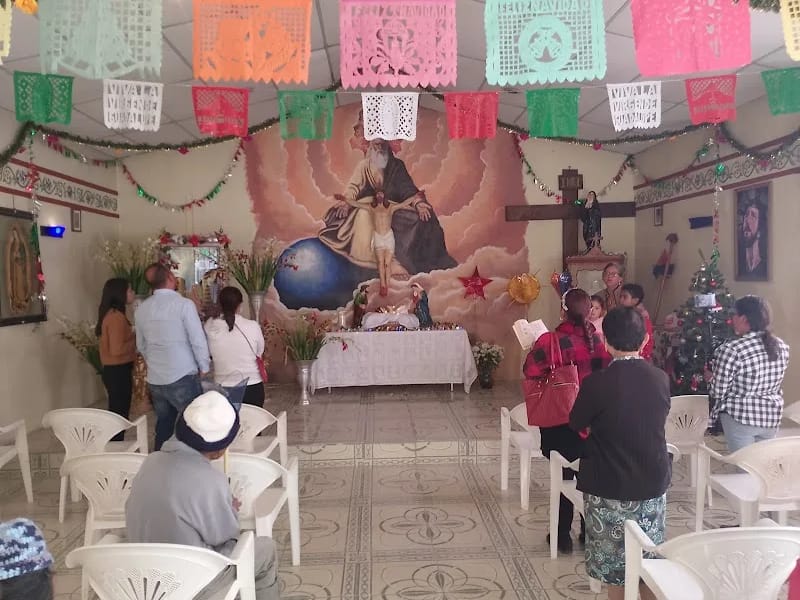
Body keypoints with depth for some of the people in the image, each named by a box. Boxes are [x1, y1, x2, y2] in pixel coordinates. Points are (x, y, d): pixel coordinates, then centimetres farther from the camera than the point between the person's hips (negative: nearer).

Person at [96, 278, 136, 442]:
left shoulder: (111, 314, 11)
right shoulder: (116, 316, -19)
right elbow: (117, 349, -24)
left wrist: (132, 336, 8)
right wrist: (136, 339, -11)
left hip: (114, 370, 10)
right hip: (118, 372, -10)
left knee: (117, 413, 17)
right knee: (120, 414, -1)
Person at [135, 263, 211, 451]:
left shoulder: (141, 309, 5)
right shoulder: (183, 304, -13)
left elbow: (141, 346, 15)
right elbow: (198, 340, -12)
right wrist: (204, 367, 1)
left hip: (154, 379, 6)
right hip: (182, 377, -6)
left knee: (163, 426, 16)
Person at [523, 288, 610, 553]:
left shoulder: (552, 340, -21)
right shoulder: (600, 340, -10)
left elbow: (531, 370, -24)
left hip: (561, 421, -3)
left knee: (563, 476, 13)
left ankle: (563, 535, 23)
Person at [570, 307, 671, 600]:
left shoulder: (596, 382, -20)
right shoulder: (661, 378, -7)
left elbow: (576, 425, -5)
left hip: (610, 488, -4)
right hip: (653, 483, 4)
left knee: (615, 565, 12)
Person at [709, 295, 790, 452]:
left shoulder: (731, 349, -22)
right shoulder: (782, 346, -1)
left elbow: (717, 392, -17)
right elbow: (774, 384, 13)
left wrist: (710, 378, 3)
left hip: (740, 418, -6)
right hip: (772, 418, 6)